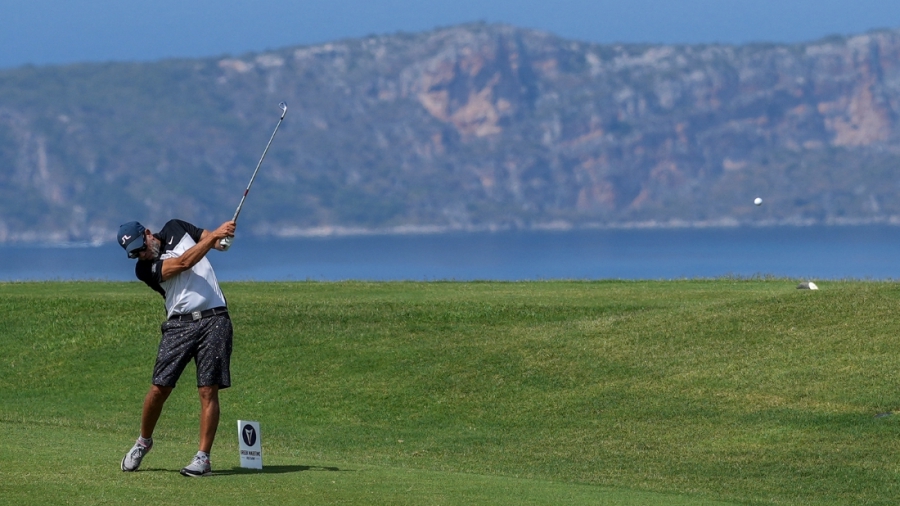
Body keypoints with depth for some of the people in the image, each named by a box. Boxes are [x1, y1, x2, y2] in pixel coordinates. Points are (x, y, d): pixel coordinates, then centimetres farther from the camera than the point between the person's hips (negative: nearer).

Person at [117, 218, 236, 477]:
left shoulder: (176, 229, 10)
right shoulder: (145, 268, -3)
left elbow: (214, 241, 12)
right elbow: (183, 263, -16)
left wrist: (223, 236, -12)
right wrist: (212, 236, -22)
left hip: (213, 321, 1)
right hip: (179, 326, -1)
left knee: (208, 391, -7)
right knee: (159, 389, -4)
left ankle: (203, 457, -5)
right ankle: (143, 442, 21)